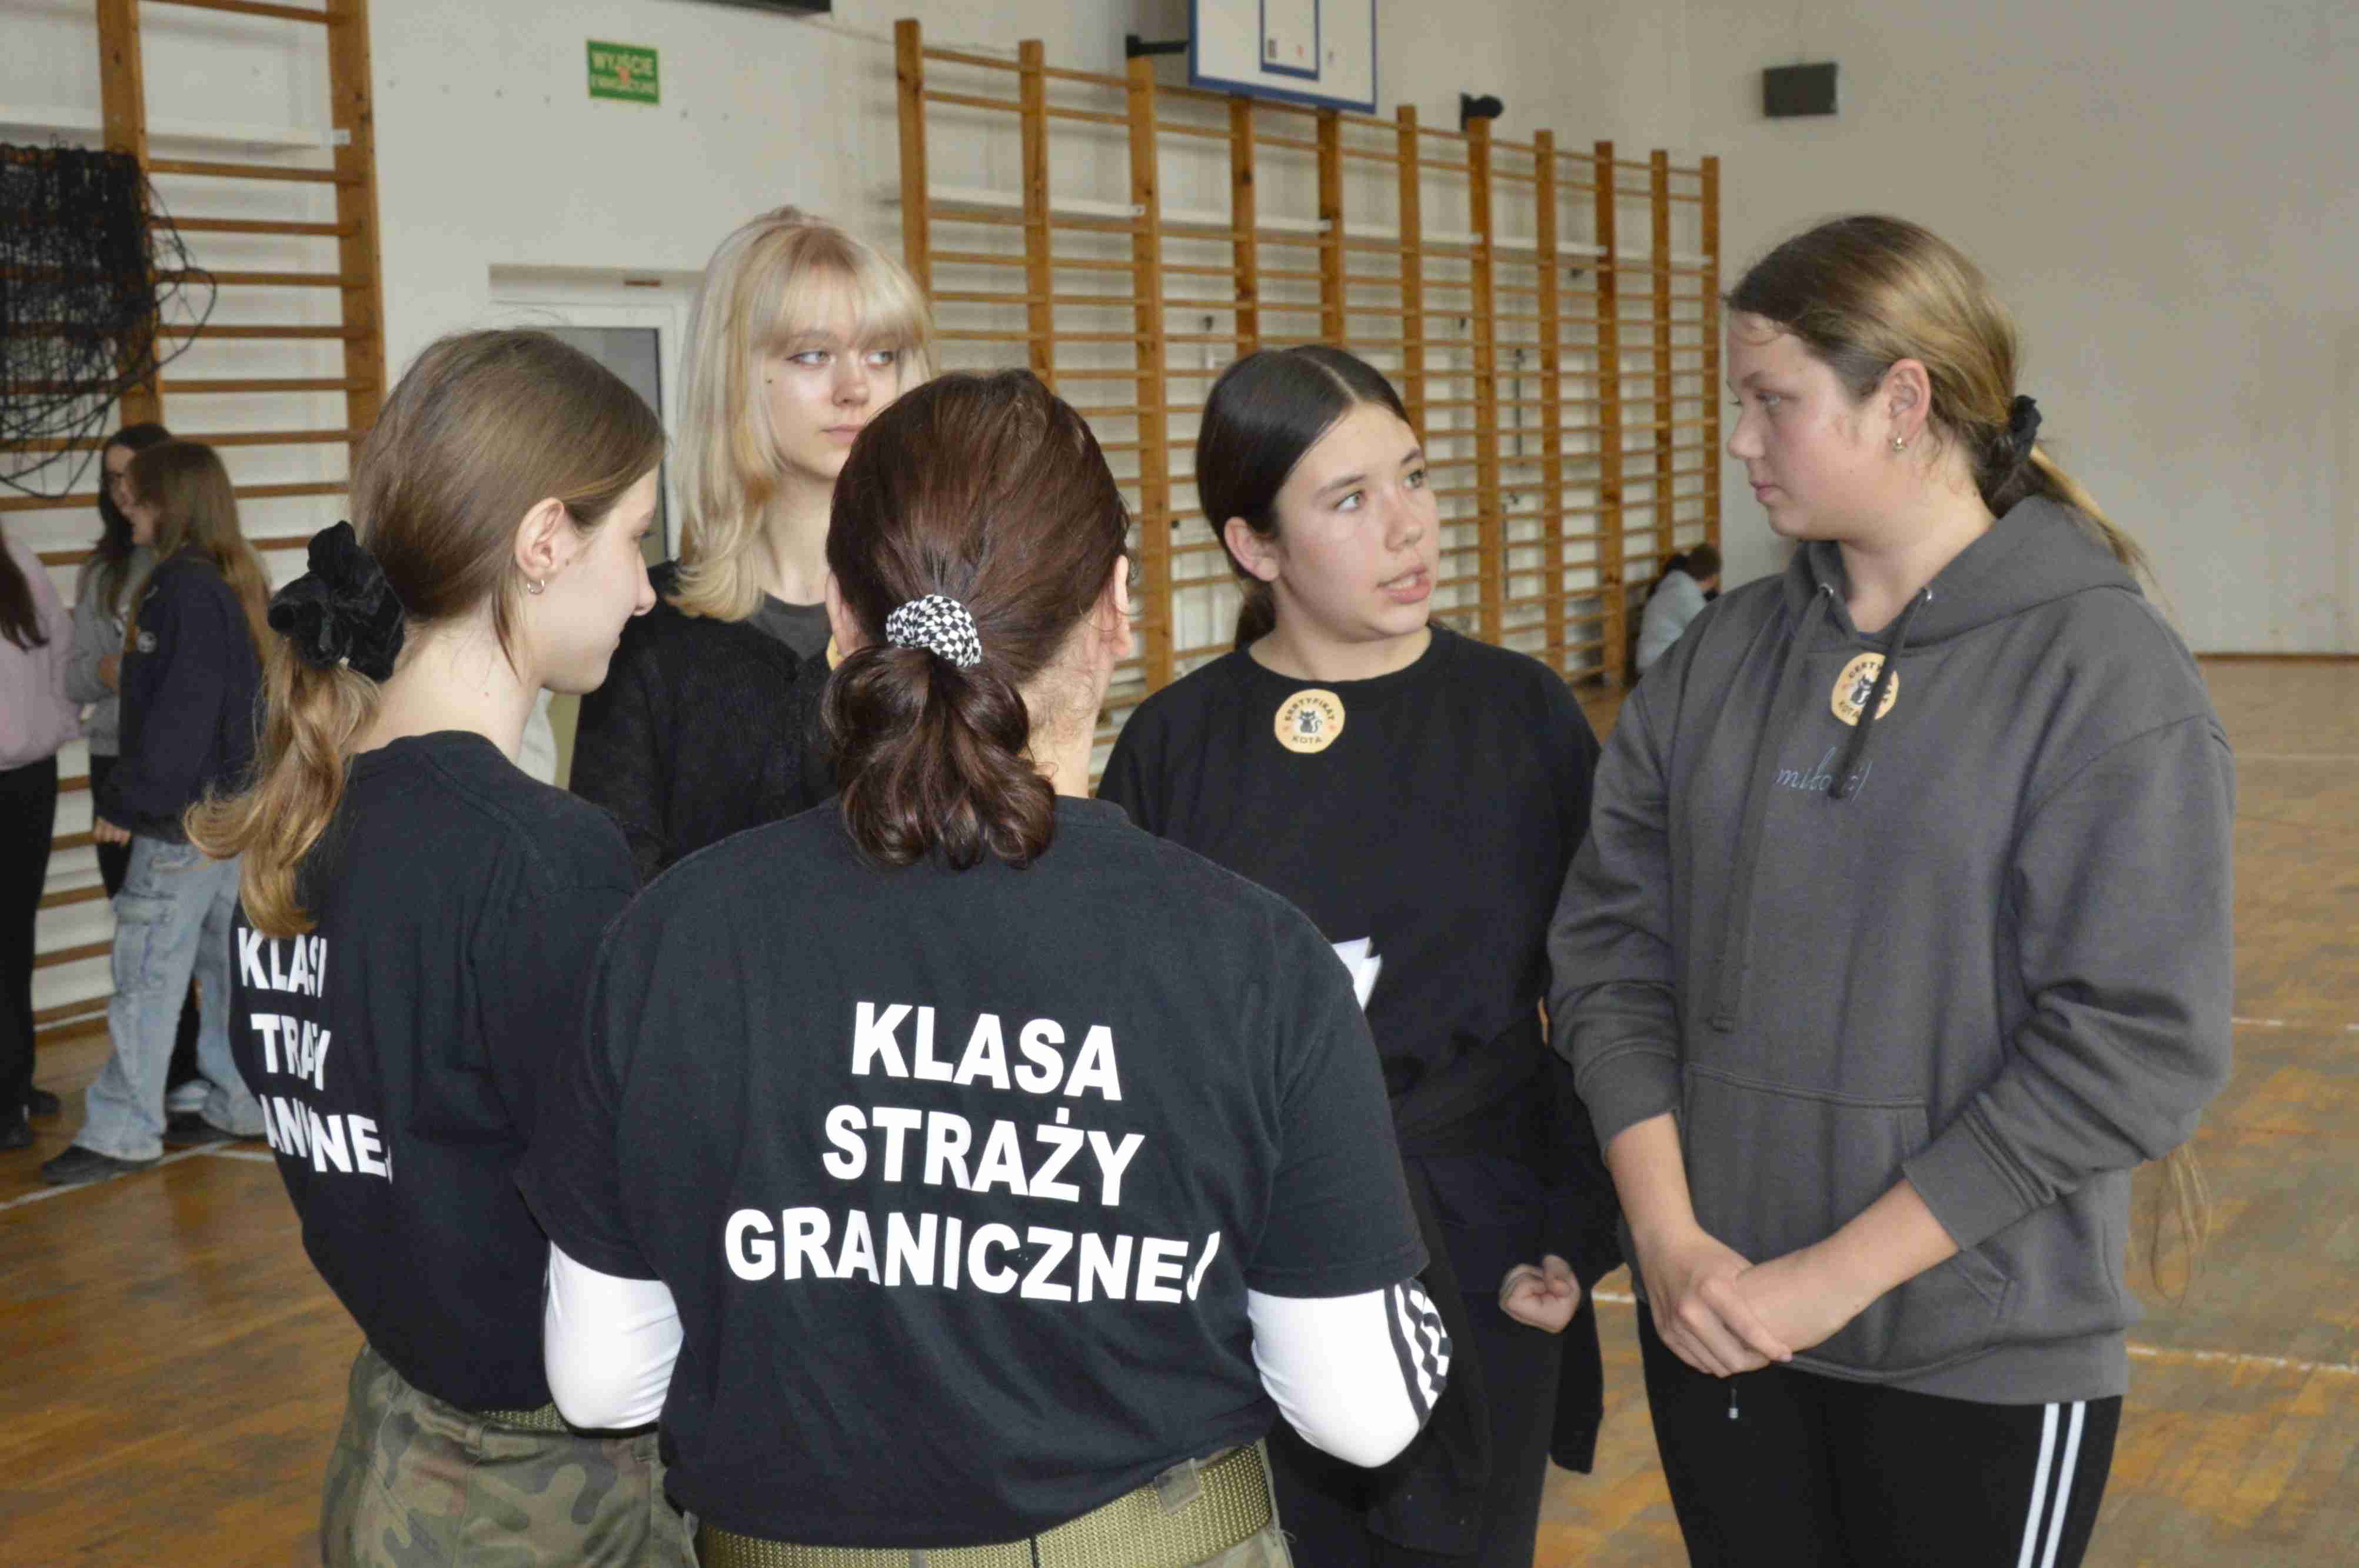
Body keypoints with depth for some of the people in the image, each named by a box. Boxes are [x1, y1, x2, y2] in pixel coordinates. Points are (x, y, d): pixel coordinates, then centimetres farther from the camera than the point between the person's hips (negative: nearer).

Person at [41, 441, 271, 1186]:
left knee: (147, 971, -4)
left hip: (184, 816, -9)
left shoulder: (181, 587, -17)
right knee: (230, 961, 14)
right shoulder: (242, 581, 11)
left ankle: (122, 1131, 0)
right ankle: (242, 1104, 21)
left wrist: (126, 802, -14)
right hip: (243, 805, 9)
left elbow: (176, 715, -19)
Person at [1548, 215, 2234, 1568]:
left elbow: (2137, 1047, -16)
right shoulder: (1719, 659, 2)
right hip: (1716, 1329, 4)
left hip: (1984, 1360, -4)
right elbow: (1615, 939, 2)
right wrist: (1668, 1232, -10)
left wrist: (1839, 1275, -16)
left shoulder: (2106, 673, -12)